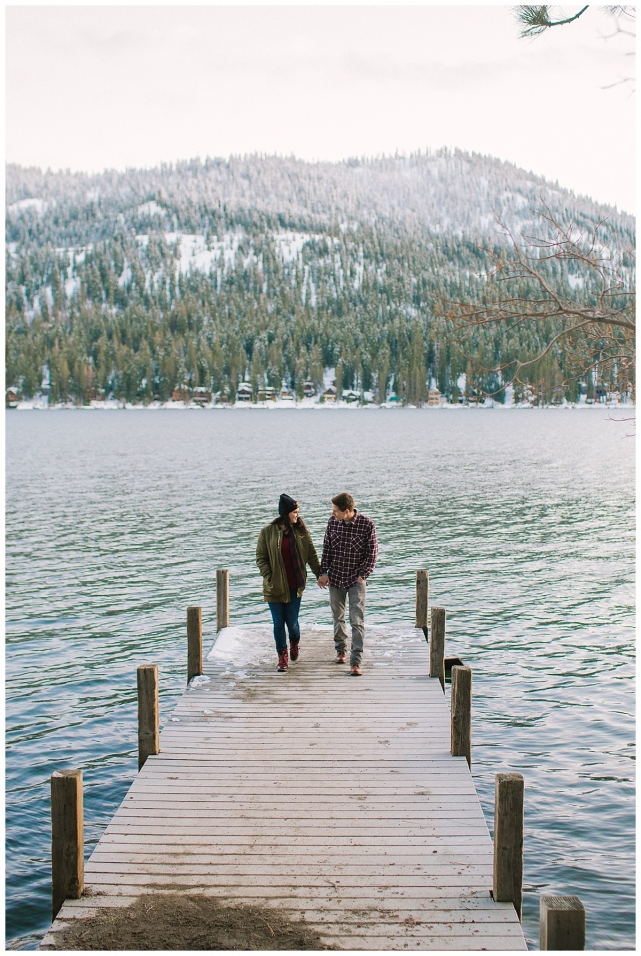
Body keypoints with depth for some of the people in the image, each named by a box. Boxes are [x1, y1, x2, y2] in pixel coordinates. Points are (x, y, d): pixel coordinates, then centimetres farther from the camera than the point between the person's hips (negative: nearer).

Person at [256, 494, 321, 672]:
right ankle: (282, 656, 19)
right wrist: (269, 577, -11)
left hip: (295, 585, 1)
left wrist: (320, 574, 2)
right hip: (275, 587, -1)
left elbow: (311, 555, 6)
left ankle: (294, 643, 37)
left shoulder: (301, 531, 1)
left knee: (292, 621, 4)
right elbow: (261, 557, -1)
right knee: (278, 623, 4)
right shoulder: (268, 532, -4)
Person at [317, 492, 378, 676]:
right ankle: (340, 650, 36)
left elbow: (372, 552, -6)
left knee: (357, 621, -9)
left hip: (356, 580, -4)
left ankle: (356, 662, -9)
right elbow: (327, 548, 5)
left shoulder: (367, 524, -13)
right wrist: (323, 573, 0)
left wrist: (362, 575, -10)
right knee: (338, 617, 16)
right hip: (335, 577, 4)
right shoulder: (332, 522, -4)